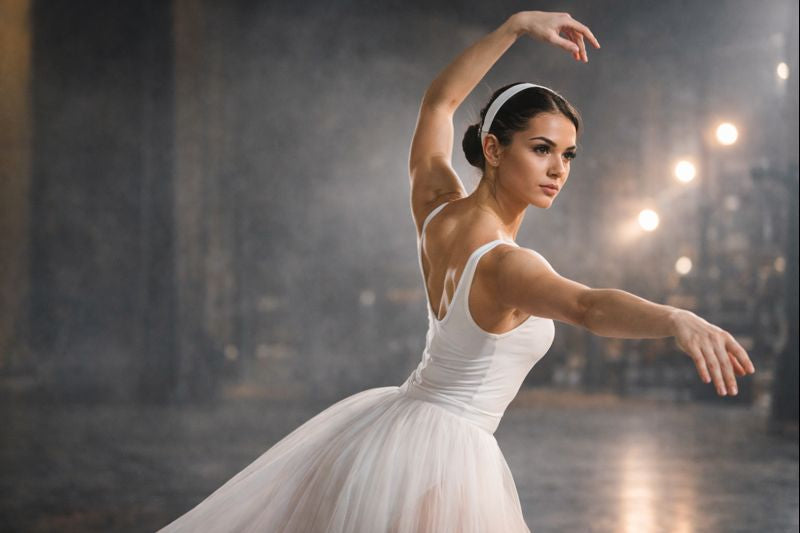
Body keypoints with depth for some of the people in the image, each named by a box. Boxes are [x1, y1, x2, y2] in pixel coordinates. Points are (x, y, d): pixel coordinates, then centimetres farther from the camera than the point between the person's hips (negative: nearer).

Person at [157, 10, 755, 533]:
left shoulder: (436, 210, -4)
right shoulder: (506, 265, -26)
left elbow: (438, 101, 11)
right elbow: (587, 305, -47)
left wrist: (517, 26, 11)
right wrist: (676, 318, -64)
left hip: (391, 420, 8)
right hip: (448, 454, -7)